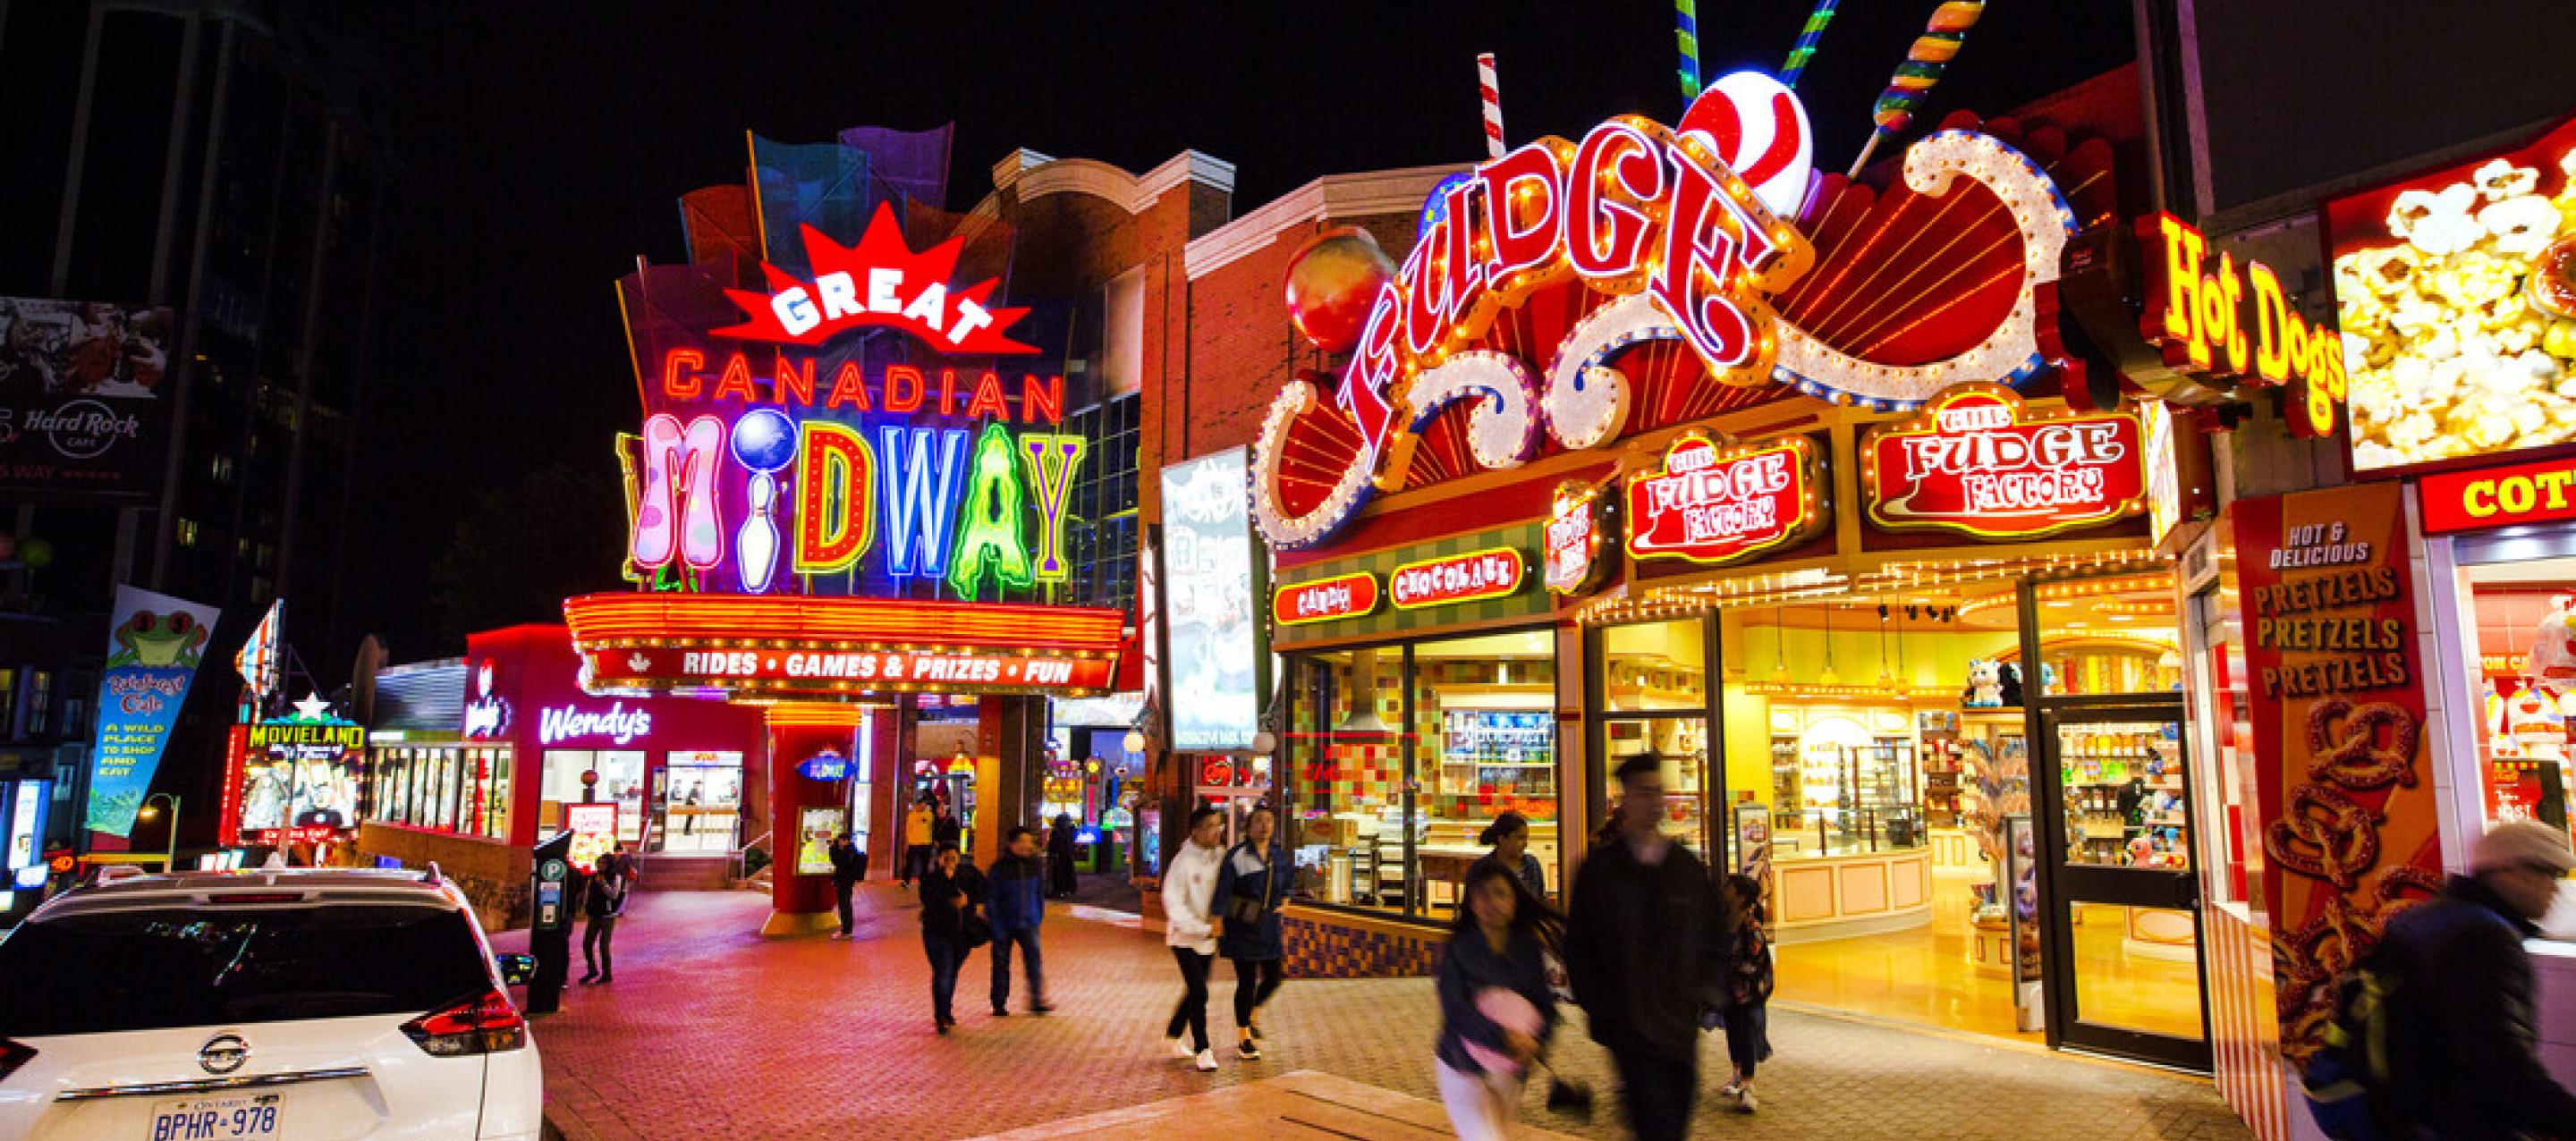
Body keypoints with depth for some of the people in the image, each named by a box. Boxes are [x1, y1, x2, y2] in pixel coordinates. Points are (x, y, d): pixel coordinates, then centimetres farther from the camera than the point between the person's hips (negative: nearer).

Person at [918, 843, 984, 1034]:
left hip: (963, 932, 4)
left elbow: (982, 892, 2)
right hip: (938, 933, -4)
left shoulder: (968, 873, 3)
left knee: (952, 973, 16)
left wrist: (968, 899, -15)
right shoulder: (930, 876, -8)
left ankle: (945, 1012, 31)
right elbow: (927, 898, -22)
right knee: (942, 974, -11)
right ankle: (942, 1017, -4)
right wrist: (944, 878, -26)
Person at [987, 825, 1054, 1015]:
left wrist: (1039, 915, 12)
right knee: (1001, 964, 8)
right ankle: (999, 1005, 22)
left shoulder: (1036, 864, -2)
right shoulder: (1000, 867, -14)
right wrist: (996, 926, -13)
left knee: (1034, 960, -5)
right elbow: (991, 897, -10)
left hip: (1028, 922, 3)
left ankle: (1037, 1002, 4)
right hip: (1004, 924, -2)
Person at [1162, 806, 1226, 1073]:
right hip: (1185, 937, -6)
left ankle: (1173, 1034, 38)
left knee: (1195, 991, 17)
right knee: (1199, 992, -10)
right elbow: (1173, 903, -18)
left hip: (1208, 939, 6)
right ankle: (1202, 1051, 0)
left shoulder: (1220, 858, -1)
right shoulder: (1183, 861, -18)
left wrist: (1219, 917, -10)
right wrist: (1203, 929, -20)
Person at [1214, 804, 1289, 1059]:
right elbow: (1222, 892, -16)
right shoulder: (1237, 856, -13)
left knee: (1274, 976, 7)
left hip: (1269, 927, 5)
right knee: (1247, 980, 1)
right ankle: (1243, 1038, 17)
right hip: (1242, 926, -5)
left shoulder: (1280, 856, 4)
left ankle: (1253, 1011, 38)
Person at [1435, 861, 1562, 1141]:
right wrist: (1502, 1037, -31)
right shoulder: (1457, 950, -13)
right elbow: (1455, 1010, -20)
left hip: (1510, 1071, 4)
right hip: (1463, 1069, -4)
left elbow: (1546, 1006, -2)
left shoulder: (1529, 949, -2)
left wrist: (1534, 1043, -21)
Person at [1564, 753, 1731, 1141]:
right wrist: (1598, 1004, -5)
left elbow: (1716, 938, 14)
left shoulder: (1689, 868, 8)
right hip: (1627, 1021, -4)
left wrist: (1706, 992, 1)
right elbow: (1577, 946, 2)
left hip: (1681, 1022, 4)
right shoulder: (1599, 868, -1)